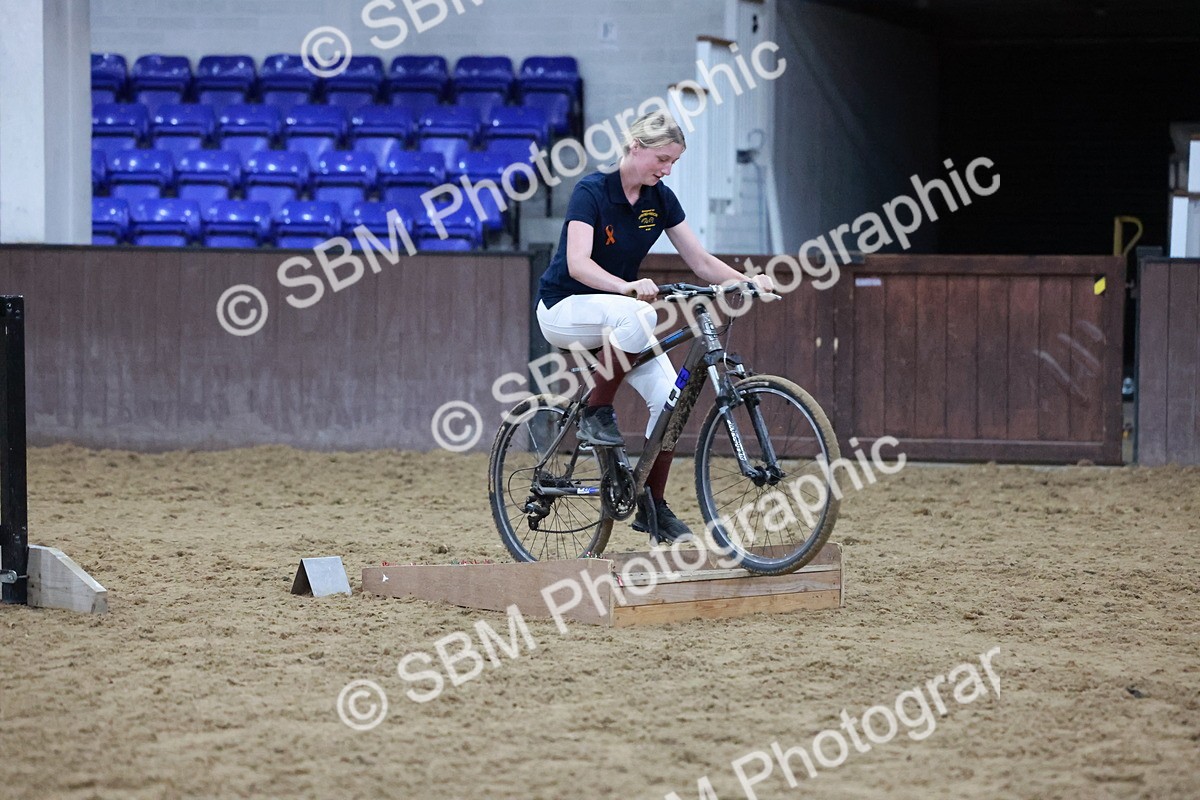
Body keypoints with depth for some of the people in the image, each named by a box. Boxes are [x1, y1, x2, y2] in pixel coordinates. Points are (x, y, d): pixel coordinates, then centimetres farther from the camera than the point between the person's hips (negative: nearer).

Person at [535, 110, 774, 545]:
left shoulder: (660, 199, -1)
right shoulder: (591, 192, -20)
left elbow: (701, 262, 0)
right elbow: (578, 263, -32)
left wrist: (749, 281, -18)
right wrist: (627, 286, -49)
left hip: (618, 306, 6)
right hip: (565, 309, -6)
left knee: (669, 397, -14)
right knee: (635, 316, -39)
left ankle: (652, 506, -1)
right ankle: (596, 415, -20)